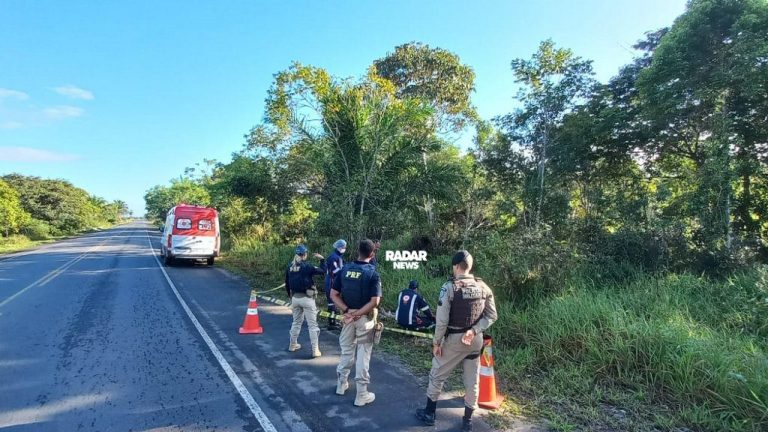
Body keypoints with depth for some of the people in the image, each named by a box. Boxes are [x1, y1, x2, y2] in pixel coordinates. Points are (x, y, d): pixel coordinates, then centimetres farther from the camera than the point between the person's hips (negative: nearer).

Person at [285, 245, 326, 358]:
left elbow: (287, 285, 13)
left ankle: (293, 345, 35)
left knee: (296, 322, 24)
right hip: (307, 298, -6)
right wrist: (322, 259, 6)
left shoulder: (289, 267, 5)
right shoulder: (307, 266, -14)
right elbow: (323, 270, -9)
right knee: (312, 325, 1)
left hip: (295, 298, 6)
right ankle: (315, 350, 2)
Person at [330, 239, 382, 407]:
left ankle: (341, 384, 37)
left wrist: (347, 311, -10)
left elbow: (334, 295, -4)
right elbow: (374, 302, -20)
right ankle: (361, 395, 12)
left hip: (348, 316, 4)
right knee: (363, 355, 5)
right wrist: (357, 314, -16)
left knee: (346, 350, 21)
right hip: (364, 318, -4)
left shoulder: (344, 270, -2)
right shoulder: (373, 274, -14)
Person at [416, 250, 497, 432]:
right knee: (472, 380, 16)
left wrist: (436, 342, -7)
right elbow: (491, 316, -2)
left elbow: (442, 320, -17)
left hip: (454, 339, -4)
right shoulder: (483, 287, -2)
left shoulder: (449, 287, -17)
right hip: (475, 339, 4)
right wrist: (474, 330, -7)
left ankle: (429, 413, 27)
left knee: (437, 375, 14)